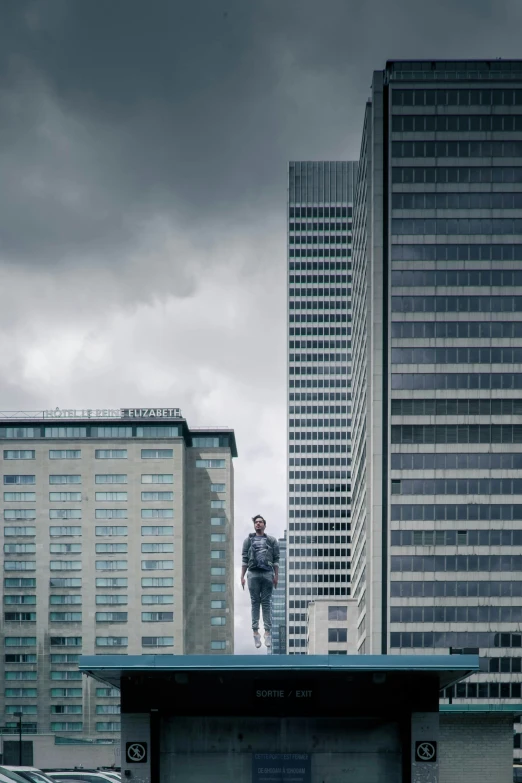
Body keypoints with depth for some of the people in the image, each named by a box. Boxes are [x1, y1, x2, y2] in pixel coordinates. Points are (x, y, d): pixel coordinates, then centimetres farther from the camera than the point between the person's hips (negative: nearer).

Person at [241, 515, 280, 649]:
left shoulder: (272, 540, 10)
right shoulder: (248, 540, 11)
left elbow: (276, 559, 7)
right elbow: (244, 559, 9)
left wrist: (276, 576, -1)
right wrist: (242, 576, 2)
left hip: (267, 573, 0)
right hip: (253, 573, 0)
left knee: (267, 603, -1)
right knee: (255, 602, 0)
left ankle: (268, 631, -2)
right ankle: (255, 631, 0)